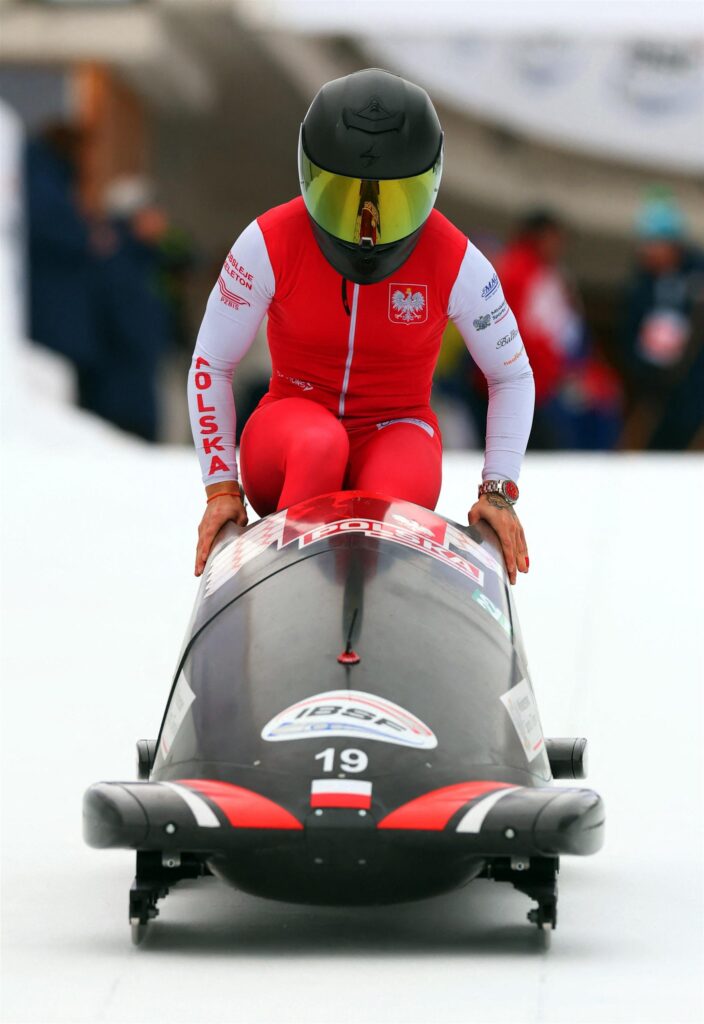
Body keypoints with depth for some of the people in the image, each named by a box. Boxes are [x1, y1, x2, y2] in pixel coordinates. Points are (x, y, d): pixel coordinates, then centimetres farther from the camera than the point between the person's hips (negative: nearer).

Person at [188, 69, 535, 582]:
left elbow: (512, 377, 4)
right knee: (320, 444, -37)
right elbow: (211, 367, -1)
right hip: (292, 424, 0)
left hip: (397, 434, 0)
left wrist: (499, 491, -7)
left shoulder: (455, 262, -11)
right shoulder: (270, 244, -12)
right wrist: (222, 487, -7)